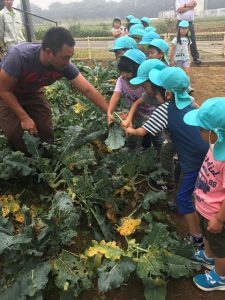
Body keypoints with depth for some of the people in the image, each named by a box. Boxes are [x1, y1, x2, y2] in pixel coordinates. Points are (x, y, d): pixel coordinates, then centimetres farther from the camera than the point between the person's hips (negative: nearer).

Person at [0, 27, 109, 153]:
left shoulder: (65, 66, -29)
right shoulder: (19, 56, -40)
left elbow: (88, 90, -22)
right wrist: (24, 118, -26)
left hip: (33, 93, 3)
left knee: (46, 130, -2)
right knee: (15, 134, -14)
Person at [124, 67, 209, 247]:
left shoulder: (165, 110, -12)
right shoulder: (189, 102, 7)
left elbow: (142, 132, -8)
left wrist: (130, 131, 15)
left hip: (195, 162, -8)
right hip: (208, 154, 8)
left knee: (183, 197, 8)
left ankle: (197, 237, 20)